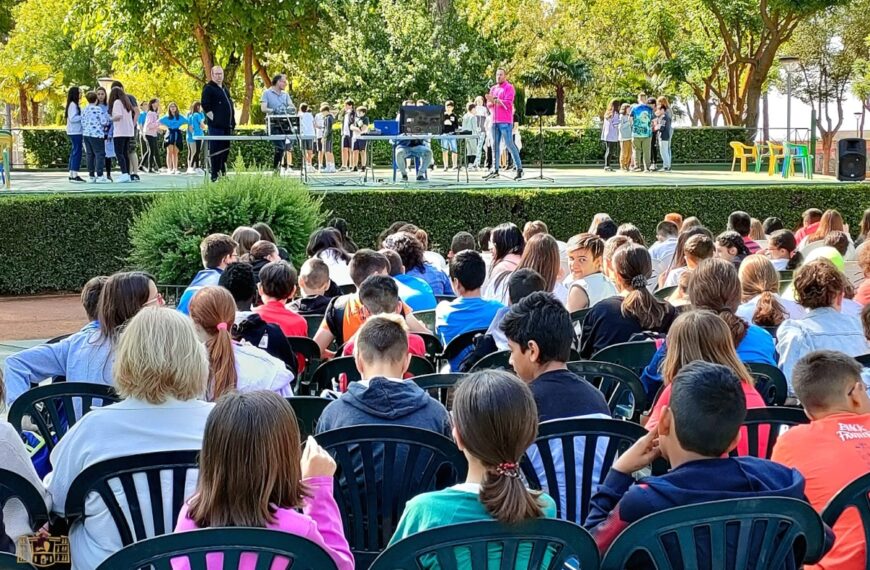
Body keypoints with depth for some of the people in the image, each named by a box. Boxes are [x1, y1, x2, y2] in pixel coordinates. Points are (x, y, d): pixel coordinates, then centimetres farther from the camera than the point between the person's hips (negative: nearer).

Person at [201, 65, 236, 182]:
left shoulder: (225, 89, 20)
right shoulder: (209, 88, -6)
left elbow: (230, 106, 25)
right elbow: (205, 105, -14)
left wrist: (232, 123, 17)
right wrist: (213, 118, -15)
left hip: (227, 126, 9)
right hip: (216, 125, -9)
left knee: (225, 150, 12)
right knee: (216, 150, -8)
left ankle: (223, 173, 20)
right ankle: (215, 176, -6)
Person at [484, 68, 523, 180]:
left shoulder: (509, 88, -2)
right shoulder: (493, 88, 18)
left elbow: (507, 103, -13)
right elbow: (489, 104, 14)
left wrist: (494, 100, -19)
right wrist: (491, 102, -8)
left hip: (505, 122, -7)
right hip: (495, 121, 7)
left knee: (509, 144, -10)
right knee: (495, 145, 5)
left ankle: (519, 169, -7)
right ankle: (495, 170, 6)